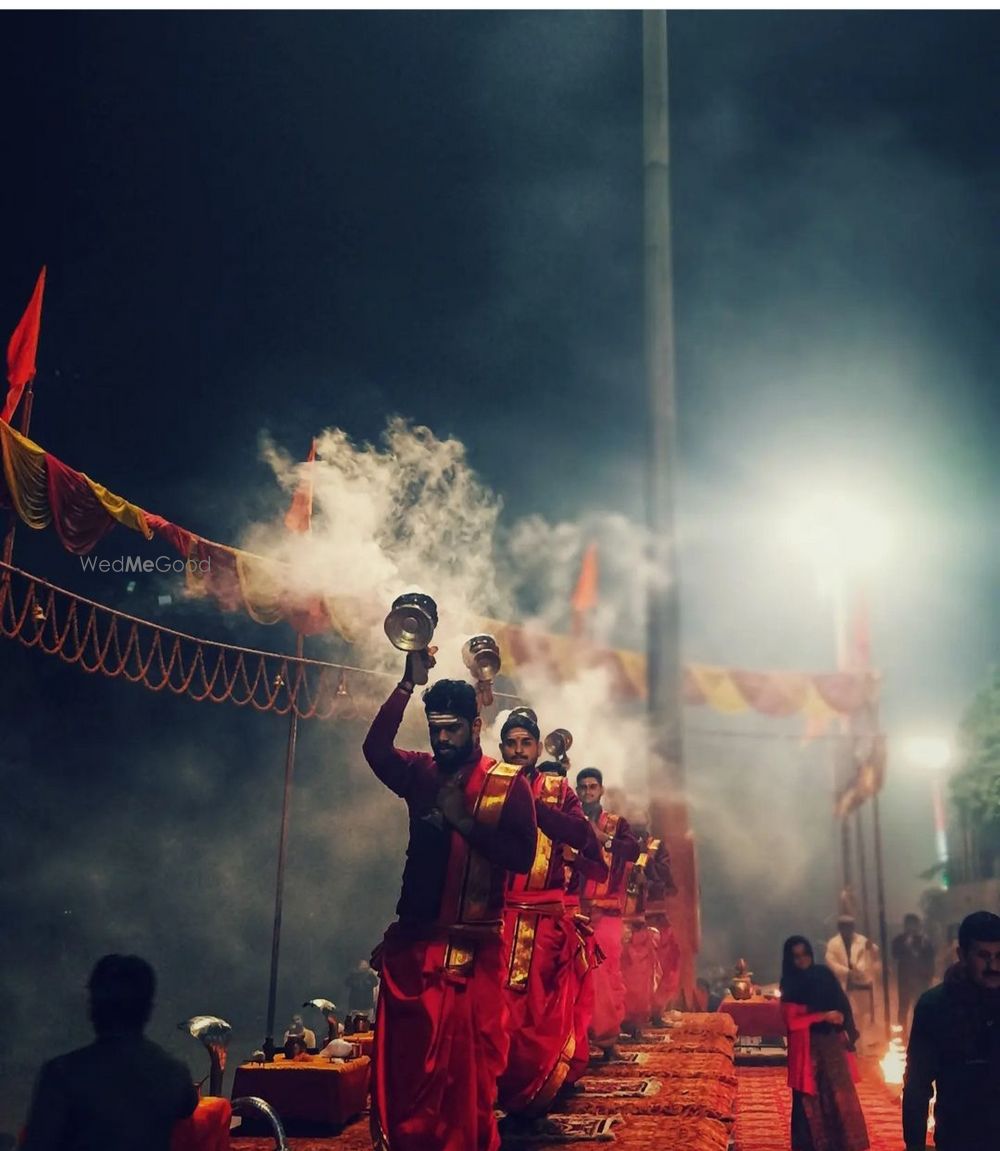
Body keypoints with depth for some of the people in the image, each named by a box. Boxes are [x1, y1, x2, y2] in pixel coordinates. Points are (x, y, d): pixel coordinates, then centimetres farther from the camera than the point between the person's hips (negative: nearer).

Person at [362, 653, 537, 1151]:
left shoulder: (509, 783, -1)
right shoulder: (421, 774, 8)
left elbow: (522, 856, -11)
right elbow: (376, 749, -11)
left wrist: (463, 821, -17)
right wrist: (408, 683, -18)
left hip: (473, 947, -3)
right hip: (413, 940, 3)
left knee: (467, 1064, 0)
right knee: (404, 1059, 4)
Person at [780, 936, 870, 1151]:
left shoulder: (824, 974, 5)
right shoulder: (789, 984, -2)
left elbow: (842, 1003, 8)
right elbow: (792, 1020, -11)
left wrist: (848, 1033, -3)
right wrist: (824, 1016, -18)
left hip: (832, 1043, 2)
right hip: (806, 1048, -2)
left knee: (840, 1093, 2)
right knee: (809, 1098, 2)